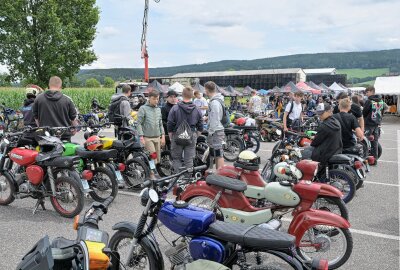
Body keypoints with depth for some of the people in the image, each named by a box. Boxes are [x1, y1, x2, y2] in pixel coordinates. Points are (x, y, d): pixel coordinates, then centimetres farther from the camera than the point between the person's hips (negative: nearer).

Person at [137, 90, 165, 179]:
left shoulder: (158, 109, 15)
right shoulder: (143, 109, -4)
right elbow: (139, 124, -7)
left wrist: (163, 136, 11)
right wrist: (141, 137, -13)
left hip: (157, 137, 6)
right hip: (148, 138, -6)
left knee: (157, 159, 6)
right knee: (152, 158, -11)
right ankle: (151, 174, 1)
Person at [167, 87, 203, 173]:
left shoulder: (175, 108, -8)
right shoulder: (197, 110, 1)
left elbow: (170, 125, -4)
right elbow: (200, 127, 7)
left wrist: (171, 137, 8)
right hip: (191, 138, 2)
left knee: (176, 158, 11)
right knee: (189, 160, 8)